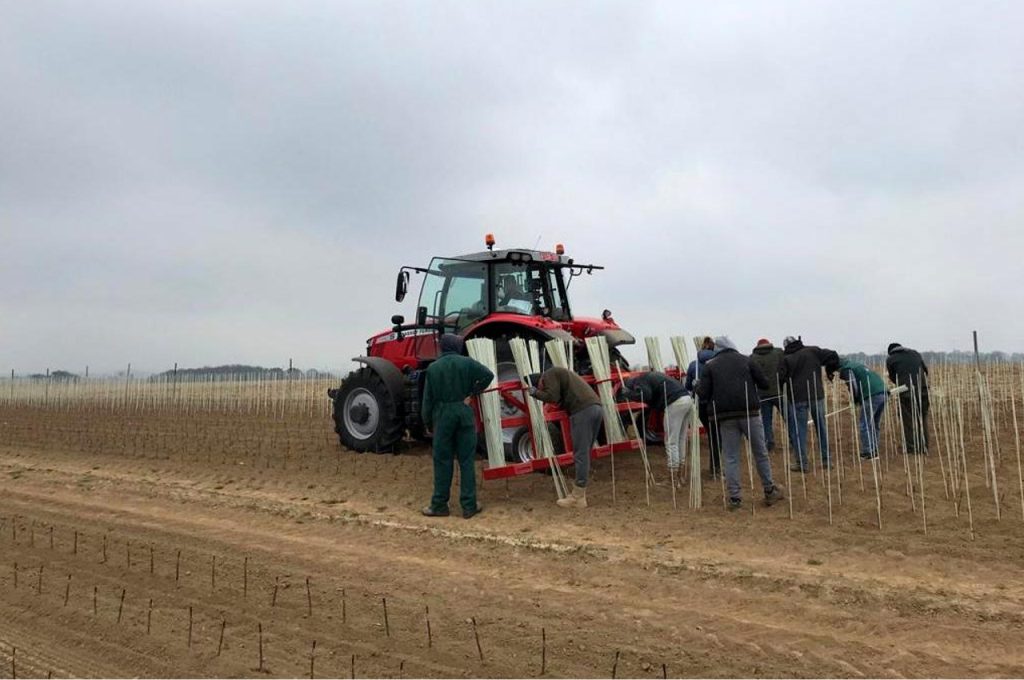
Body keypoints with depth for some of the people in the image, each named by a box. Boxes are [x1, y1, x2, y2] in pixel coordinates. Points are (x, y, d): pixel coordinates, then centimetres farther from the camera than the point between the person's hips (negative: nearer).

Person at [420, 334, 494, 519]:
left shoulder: (432, 368, 1)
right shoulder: (467, 363, -2)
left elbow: (428, 399, 4)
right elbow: (488, 375, -9)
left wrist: (428, 423, 13)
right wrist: (472, 393, -1)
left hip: (442, 415, 0)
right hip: (464, 413, 0)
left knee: (442, 461, 7)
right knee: (467, 460, 5)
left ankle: (439, 505, 13)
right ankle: (469, 506, 8)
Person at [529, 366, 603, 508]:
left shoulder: (549, 374, 5)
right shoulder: (560, 373, 33)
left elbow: (552, 397, -8)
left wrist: (536, 393, 7)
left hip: (583, 410, -9)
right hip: (596, 407, 9)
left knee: (580, 455, -6)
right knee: (584, 453, 13)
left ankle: (578, 498, -3)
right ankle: (580, 494, 17)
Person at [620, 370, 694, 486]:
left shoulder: (639, 382, 1)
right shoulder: (650, 376, 29)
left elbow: (646, 395, -17)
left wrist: (627, 394, -4)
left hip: (676, 403, -9)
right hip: (688, 398, 9)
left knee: (671, 442, -1)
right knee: (681, 440, 18)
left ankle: (674, 480, 1)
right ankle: (682, 476, 26)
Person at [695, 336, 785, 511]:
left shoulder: (710, 366, 6)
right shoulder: (745, 360, 7)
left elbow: (703, 394, 0)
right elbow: (764, 384, 7)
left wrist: (697, 385, 20)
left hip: (725, 417, 0)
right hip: (749, 413, 0)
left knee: (731, 458, 5)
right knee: (760, 453, 12)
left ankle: (734, 498, 4)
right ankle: (770, 491, 22)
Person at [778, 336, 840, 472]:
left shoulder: (786, 359, -2)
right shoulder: (813, 351, 5)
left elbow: (780, 378, -7)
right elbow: (832, 356, 2)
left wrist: (781, 391, 13)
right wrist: (830, 371, 17)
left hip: (797, 399, -3)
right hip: (817, 395, 3)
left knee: (798, 430, 2)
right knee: (821, 427, 14)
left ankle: (801, 462, 1)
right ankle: (826, 460, 19)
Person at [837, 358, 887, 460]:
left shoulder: (846, 369, 2)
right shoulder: (856, 364, 29)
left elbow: (853, 387, -6)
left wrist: (855, 401, 11)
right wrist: (858, 400, 26)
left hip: (871, 397, -9)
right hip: (882, 393, 9)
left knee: (865, 425, -2)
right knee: (875, 424, 17)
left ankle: (868, 452, -4)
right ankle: (874, 450, 21)